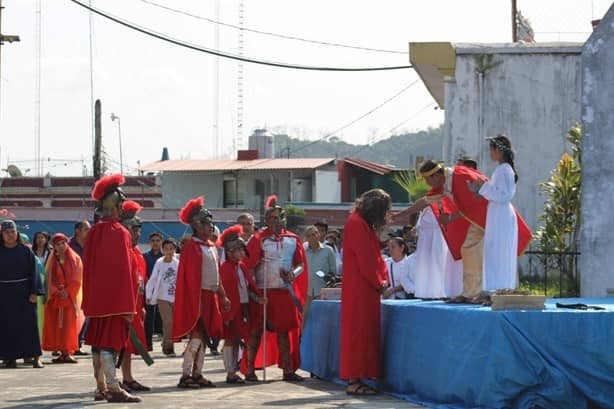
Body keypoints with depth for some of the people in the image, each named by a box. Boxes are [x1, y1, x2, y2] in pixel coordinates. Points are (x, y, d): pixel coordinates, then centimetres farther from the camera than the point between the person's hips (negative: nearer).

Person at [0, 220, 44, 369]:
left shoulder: (26, 251, 4)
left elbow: (33, 273, 2)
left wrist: (33, 292, -6)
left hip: (23, 293, -1)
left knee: (29, 323, -4)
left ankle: (36, 357, -5)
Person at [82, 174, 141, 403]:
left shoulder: (94, 232, 9)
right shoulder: (119, 233, -15)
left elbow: (87, 266, 13)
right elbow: (124, 269, -16)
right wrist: (129, 307, -14)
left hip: (96, 297, 8)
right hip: (115, 297, -8)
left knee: (98, 342, 10)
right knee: (110, 342, -10)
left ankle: (101, 388, 16)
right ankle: (113, 389, -12)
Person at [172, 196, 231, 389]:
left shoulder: (212, 246, 16)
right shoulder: (191, 246, -10)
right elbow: (190, 276, -16)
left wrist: (223, 295, 19)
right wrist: (196, 300, -22)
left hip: (211, 296, 9)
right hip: (198, 296, -9)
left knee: (203, 336, 9)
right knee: (197, 336, -12)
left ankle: (197, 374, 12)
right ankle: (185, 376, -11)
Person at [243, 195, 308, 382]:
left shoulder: (293, 239, 9)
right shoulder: (259, 239, -2)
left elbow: (301, 264, 10)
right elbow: (248, 263, -6)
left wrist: (293, 273, -8)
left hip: (285, 291, 4)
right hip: (262, 290, -4)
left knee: (285, 330, 6)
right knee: (256, 330, -2)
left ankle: (288, 370, 10)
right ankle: (250, 369, 2)